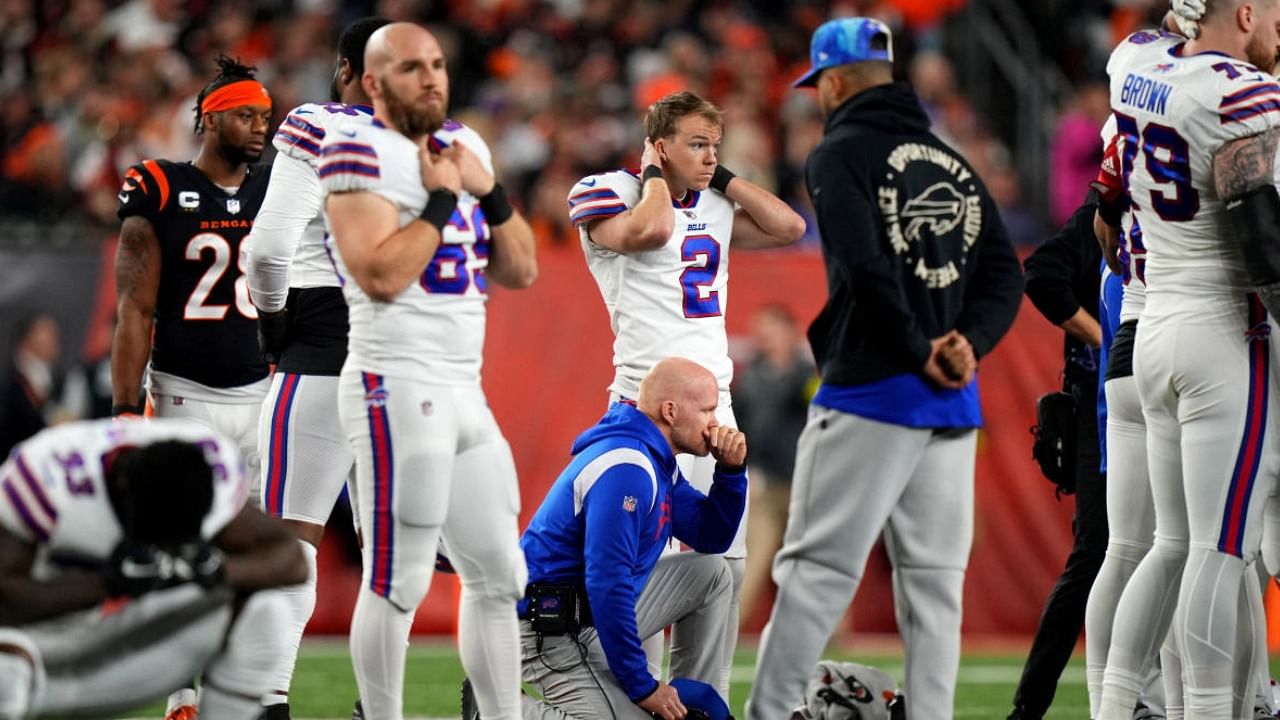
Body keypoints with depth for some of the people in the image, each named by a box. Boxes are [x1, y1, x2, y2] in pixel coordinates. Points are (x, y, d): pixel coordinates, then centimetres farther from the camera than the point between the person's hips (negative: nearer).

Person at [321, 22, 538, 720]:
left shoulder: (463, 146, 15)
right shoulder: (359, 154, -10)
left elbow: (520, 271, 16)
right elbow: (382, 275, -21)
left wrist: (488, 189, 2)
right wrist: (440, 198, -13)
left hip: (465, 392, 9)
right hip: (399, 388, -9)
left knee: (497, 575, 11)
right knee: (398, 583, -7)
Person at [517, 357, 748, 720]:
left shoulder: (657, 461, 11)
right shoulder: (626, 469, -22)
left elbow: (711, 538, 20)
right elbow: (607, 584, -27)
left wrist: (730, 470, 2)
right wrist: (642, 686, -23)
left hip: (602, 609, 11)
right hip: (554, 631, -11)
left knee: (711, 573, 14)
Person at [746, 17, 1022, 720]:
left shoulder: (841, 153, -3)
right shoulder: (952, 163, 18)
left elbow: (866, 268, -17)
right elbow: (1006, 274, 10)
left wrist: (917, 352, -12)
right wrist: (968, 342, -1)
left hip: (871, 392, -6)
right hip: (953, 402, 6)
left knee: (816, 568, -7)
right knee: (933, 578, 6)